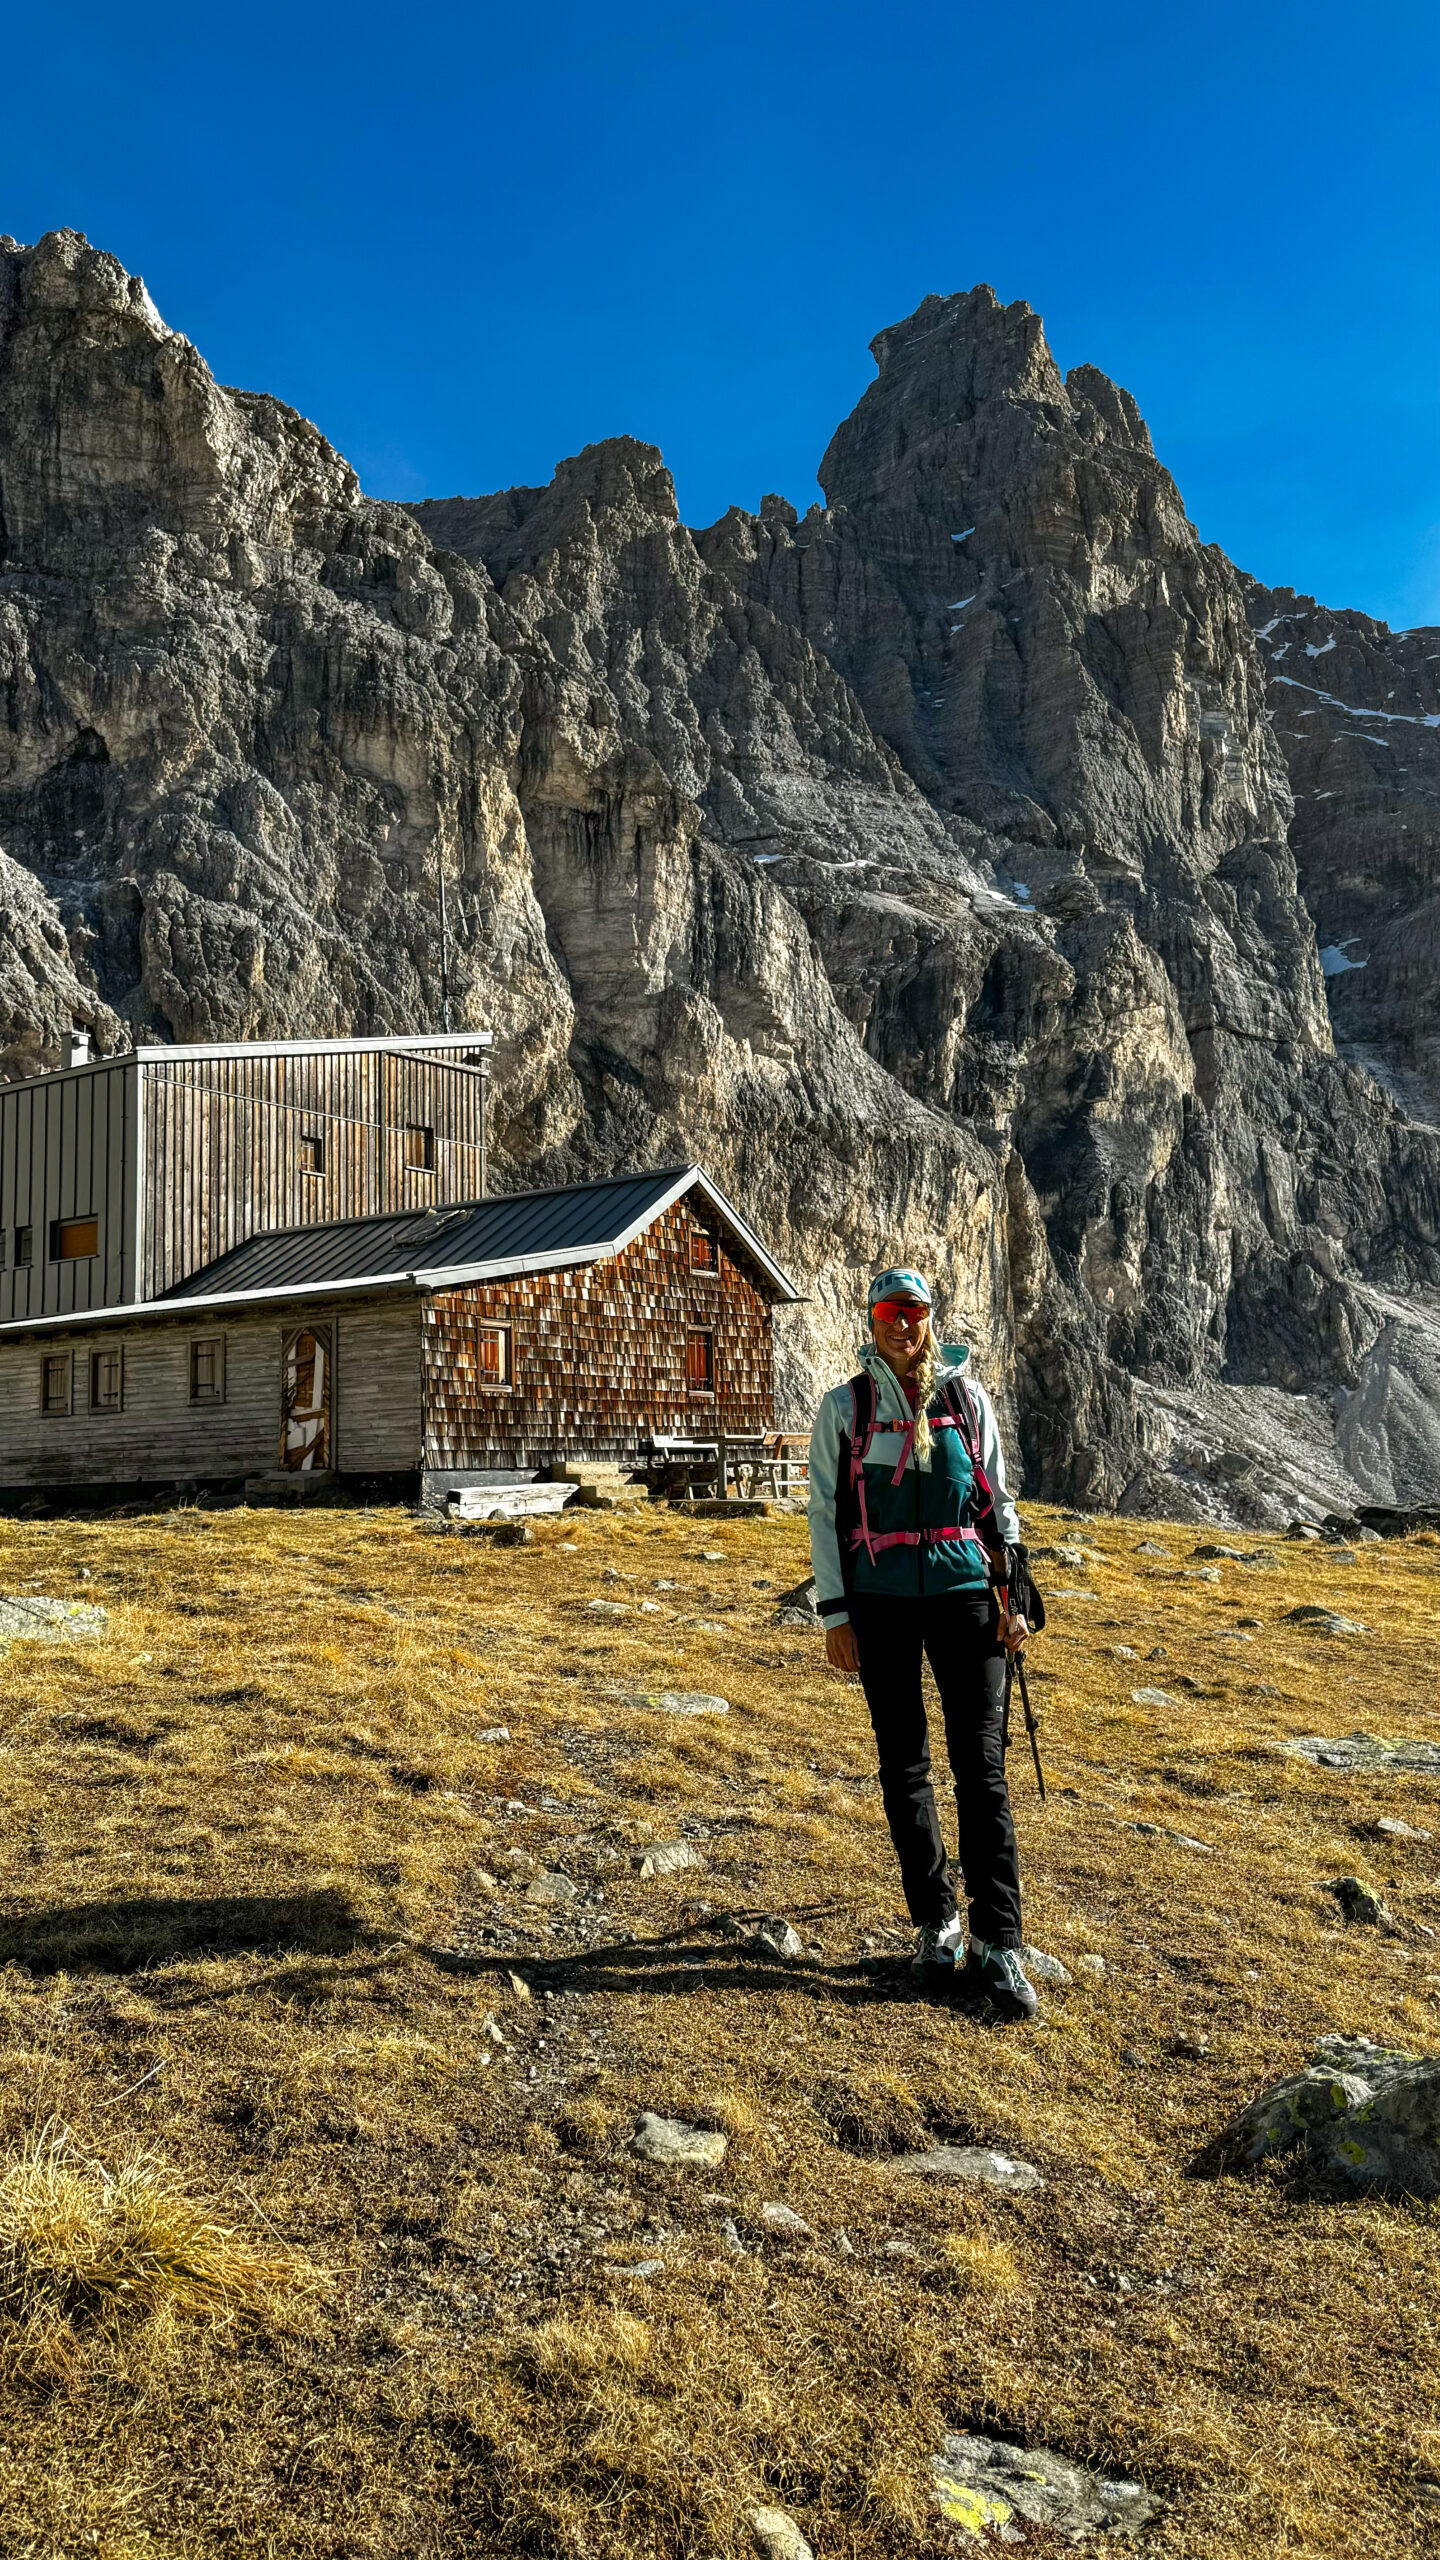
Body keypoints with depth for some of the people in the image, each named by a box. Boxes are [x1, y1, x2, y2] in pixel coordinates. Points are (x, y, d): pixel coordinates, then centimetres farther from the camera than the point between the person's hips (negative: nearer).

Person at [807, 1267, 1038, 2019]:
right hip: (881, 1602, 0)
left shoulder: (967, 1398, 5)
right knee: (904, 1767, 7)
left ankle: (997, 1946, 0)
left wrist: (1009, 1595, 3)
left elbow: (995, 1500, 10)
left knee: (981, 1768, -4)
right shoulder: (844, 1408, 1)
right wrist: (834, 1614, -3)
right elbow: (825, 1513, 2)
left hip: (963, 1594, 0)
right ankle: (935, 1923, 22)